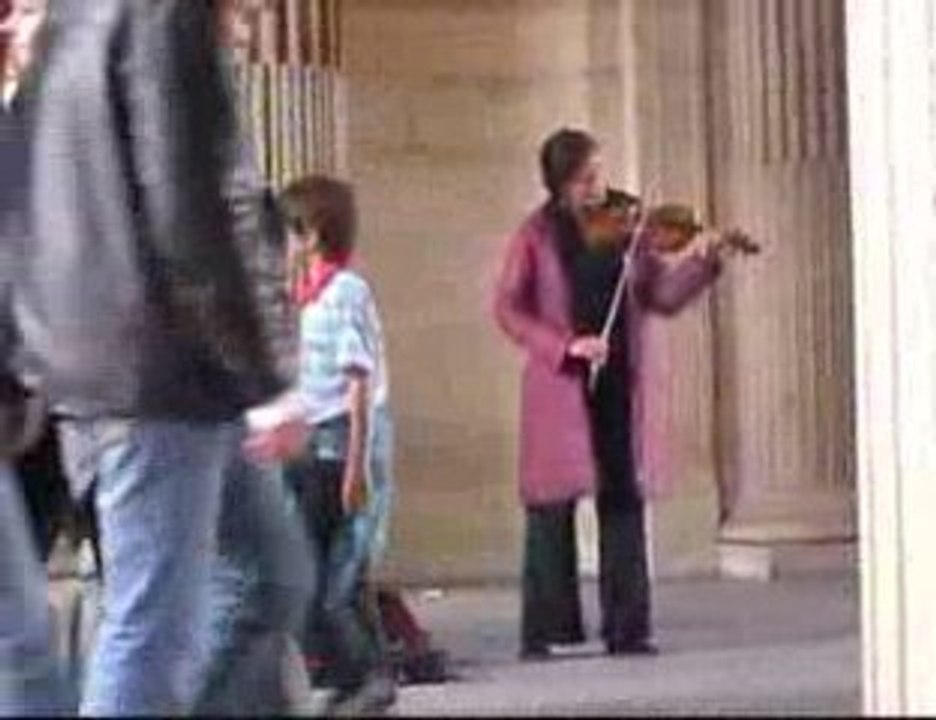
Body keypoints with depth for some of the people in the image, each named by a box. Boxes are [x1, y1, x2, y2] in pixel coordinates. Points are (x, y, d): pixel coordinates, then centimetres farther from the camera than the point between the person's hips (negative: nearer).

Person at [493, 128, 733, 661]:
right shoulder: (538, 236, -1)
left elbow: (662, 296, 6)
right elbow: (508, 309, -5)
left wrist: (703, 263, -10)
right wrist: (565, 345, -16)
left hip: (617, 385, 3)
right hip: (560, 386, -3)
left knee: (624, 501, 4)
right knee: (553, 504, 0)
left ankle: (627, 628, 10)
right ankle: (543, 631, 7)